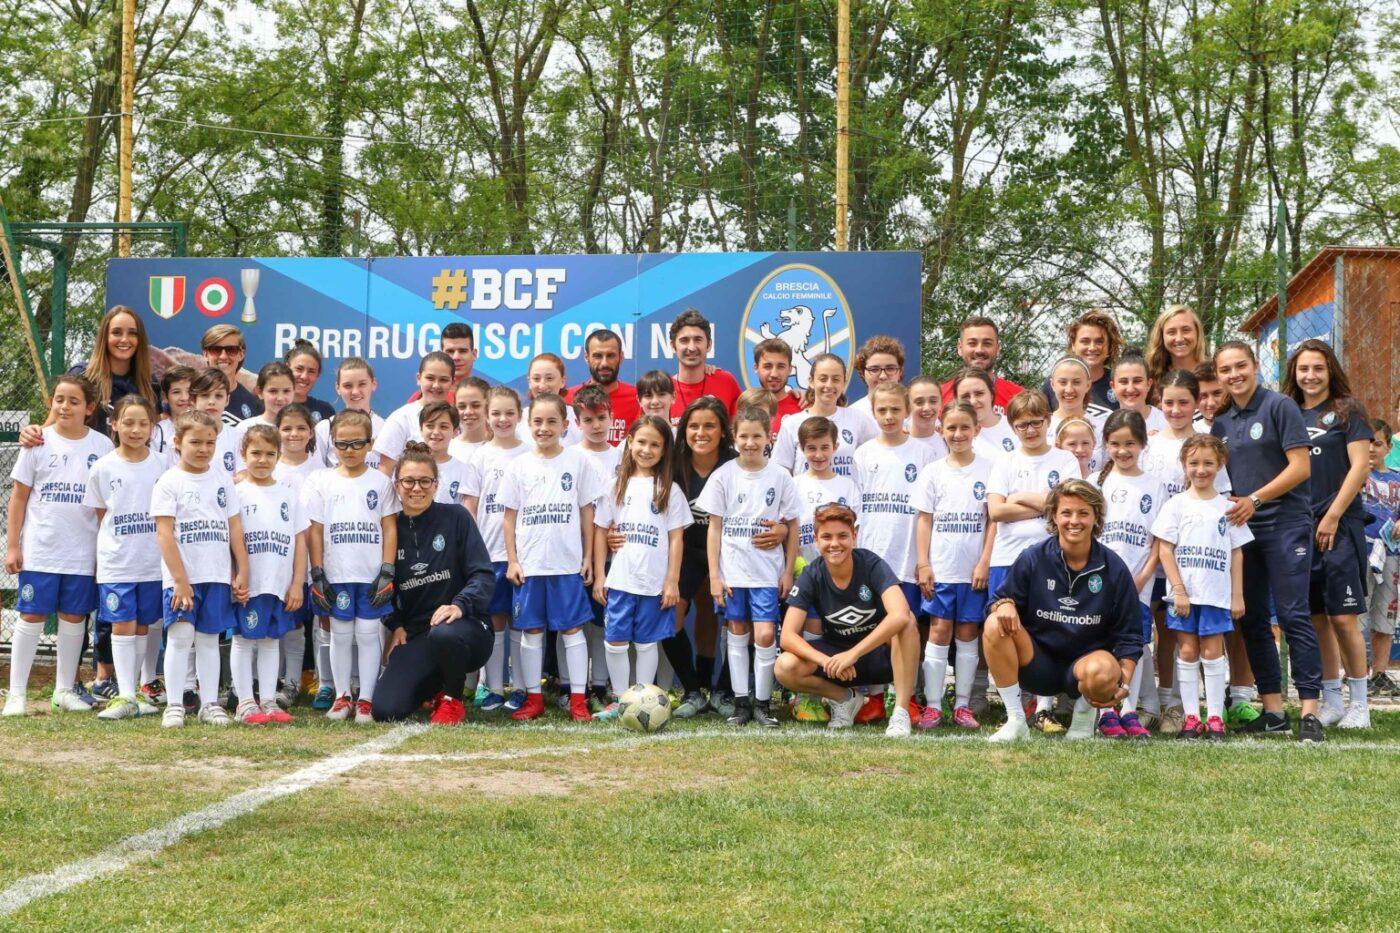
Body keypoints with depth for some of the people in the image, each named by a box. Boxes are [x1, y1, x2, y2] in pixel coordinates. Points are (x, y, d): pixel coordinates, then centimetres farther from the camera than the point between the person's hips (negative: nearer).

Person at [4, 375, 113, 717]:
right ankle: (16, 693, 6)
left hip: (83, 552, 2)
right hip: (39, 550, -1)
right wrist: (12, 546, -1)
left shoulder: (102, 445, 3)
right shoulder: (39, 442, 0)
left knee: (74, 617, 8)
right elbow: (19, 496, 3)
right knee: (31, 616, -1)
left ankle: (64, 691, 19)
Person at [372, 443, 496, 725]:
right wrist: (396, 626, 1)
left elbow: (484, 574, -8)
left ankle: (454, 699, -7)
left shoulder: (456, 518, -1)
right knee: (385, 711, -18)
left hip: (466, 627, -3)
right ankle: (436, 685, 18)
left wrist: (460, 604, -26)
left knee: (443, 634, -41)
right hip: (414, 636, 3)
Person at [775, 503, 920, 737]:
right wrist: (828, 662, -36)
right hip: (836, 654, 2)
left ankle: (901, 712, -26)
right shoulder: (811, 577, -12)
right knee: (785, 668, -24)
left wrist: (853, 654, -41)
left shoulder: (871, 565, -19)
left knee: (907, 621, -33)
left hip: (880, 655, -2)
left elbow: (899, 616, -37)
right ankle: (845, 698, 4)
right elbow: (788, 636, -19)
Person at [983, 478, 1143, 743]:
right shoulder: (1032, 558, -4)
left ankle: (1085, 711, 2)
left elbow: (1129, 635, 1)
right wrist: (1004, 605, -25)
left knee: (1102, 670, -38)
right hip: (1037, 666, 1)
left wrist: (1124, 683, -13)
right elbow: (999, 602, 1)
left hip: (1086, 660, -1)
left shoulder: (1114, 569, -3)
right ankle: (1016, 722, -17)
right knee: (995, 624, -27)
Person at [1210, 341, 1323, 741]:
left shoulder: (1280, 406, -5)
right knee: (1252, 620, 6)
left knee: (1293, 615, -10)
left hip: (1284, 524, -6)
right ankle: (1273, 710, 13)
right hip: (1241, 529, 7)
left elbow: (1300, 467, -11)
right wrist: (1223, 506, 3)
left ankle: (1309, 711, -9)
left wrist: (1254, 500, -16)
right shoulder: (1221, 423, 13)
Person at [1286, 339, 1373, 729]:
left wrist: (1332, 517, -11)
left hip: (1340, 525, -5)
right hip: (1299, 528, 5)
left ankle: (1359, 703, 2)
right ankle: (1331, 701, 15)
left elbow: (1361, 466, -7)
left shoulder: (1347, 411, 0)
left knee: (1343, 618, -7)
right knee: (1316, 619, 6)